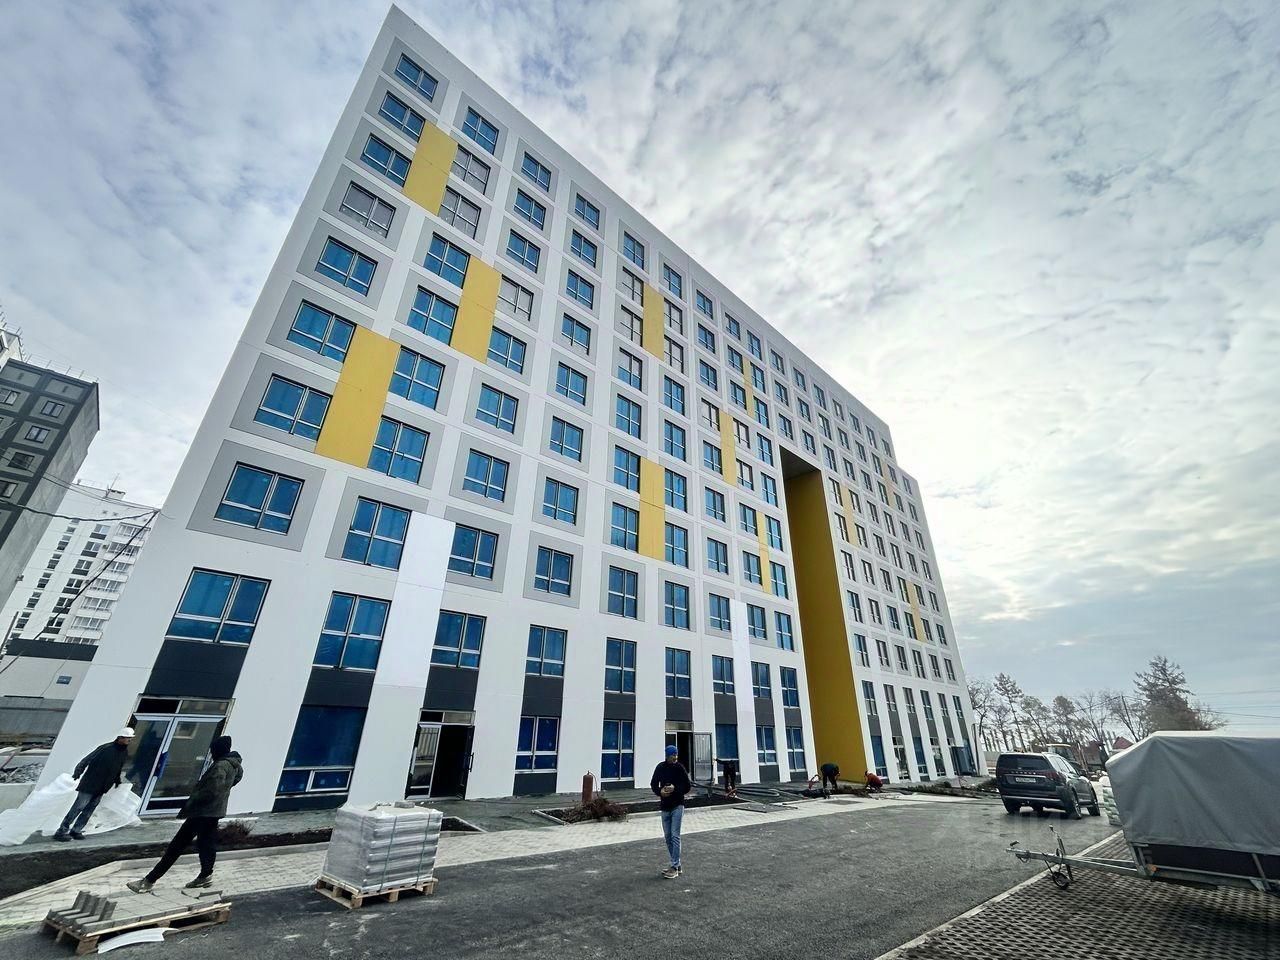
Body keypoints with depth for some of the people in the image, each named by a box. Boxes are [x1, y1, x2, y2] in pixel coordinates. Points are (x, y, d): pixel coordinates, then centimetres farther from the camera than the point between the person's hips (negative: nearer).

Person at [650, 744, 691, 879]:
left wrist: (675, 789, -20)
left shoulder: (679, 768, -9)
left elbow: (687, 786, -6)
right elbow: (653, 784, 6)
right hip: (665, 807, 4)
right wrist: (660, 791, -13)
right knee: (667, 837, 11)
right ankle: (676, 864, 25)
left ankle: (674, 867, -1)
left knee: (675, 836, -8)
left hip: (677, 806, -4)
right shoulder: (660, 767, -2)